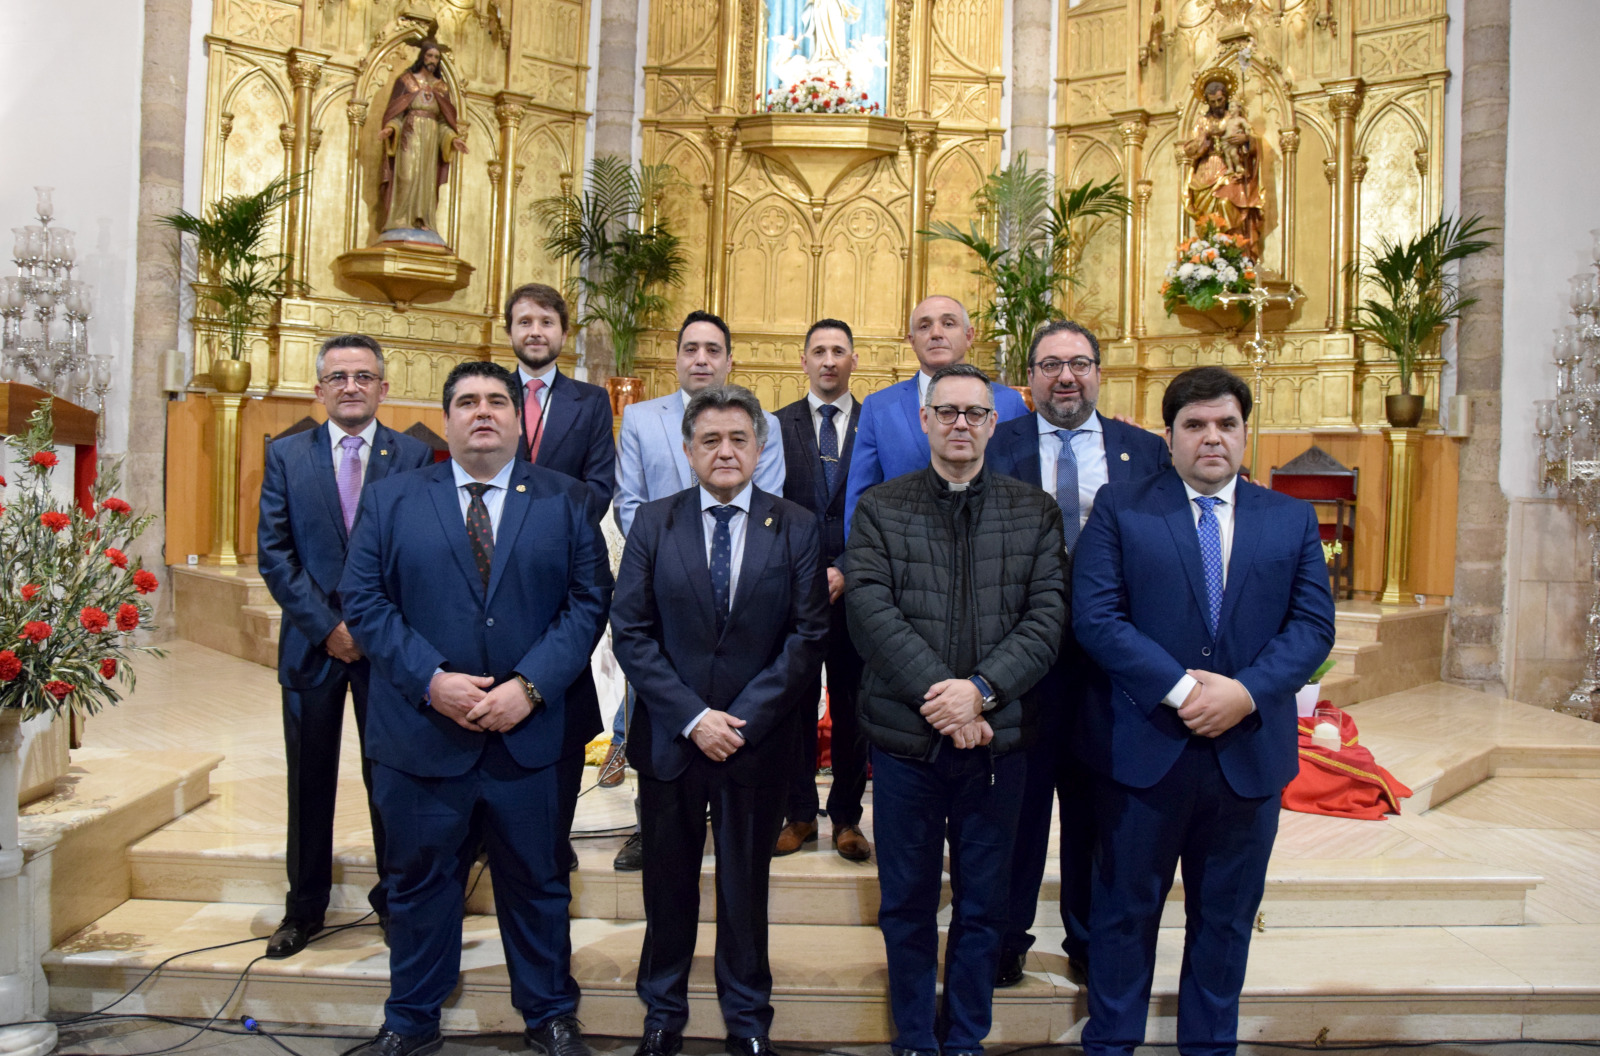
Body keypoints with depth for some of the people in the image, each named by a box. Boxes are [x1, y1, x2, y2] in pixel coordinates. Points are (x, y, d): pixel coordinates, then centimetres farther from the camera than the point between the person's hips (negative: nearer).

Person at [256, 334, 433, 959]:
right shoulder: (286, 456, 5)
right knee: (310, 781, 11)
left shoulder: (415, 457, 1)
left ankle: (395, 901, 22)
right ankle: (304, 908, 26)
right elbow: (273, 552, 0)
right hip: (312, 641, 2)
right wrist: (326, 625, -9)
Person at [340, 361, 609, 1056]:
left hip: (527, 734, 0)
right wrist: (431, 681, -14)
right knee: (419, 883, 15)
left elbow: (587, 602, -2)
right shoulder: (391, 500, 5)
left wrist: (530, 686, -14)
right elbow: (363, 599, -2)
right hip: (421, 733, 1)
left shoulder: (565, 502, 4)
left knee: (536, 885, 12)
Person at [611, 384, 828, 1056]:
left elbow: (808, 635, -5)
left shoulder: (797, 528, -1)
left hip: (759, 741, 0)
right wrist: (691, 716, -12)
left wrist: (743, 718, -13)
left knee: (746, 885, 13)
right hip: (669, 738, 1)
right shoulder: (653, 523, 2)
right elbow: (630, 631, -3)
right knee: (668, 883, 14)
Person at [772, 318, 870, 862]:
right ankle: (799, 814, 19)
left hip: (855, 587, 0)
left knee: (852, 706, 6)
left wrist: (845, 572, -11)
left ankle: (846, 817, 19)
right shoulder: (778, 425, 7)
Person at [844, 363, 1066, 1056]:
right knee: (906, 903, 12)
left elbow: (1047, 616, -4)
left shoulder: (1035, 512, 6)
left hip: (998, 736, 1)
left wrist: (981, 689, -18)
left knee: (983, 906, 13)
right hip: (905, 734, 0)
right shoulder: (879, 509, 3)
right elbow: (870, 610, -9)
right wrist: (938, 694, -18)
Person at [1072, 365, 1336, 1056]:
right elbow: (1094, 615, -11)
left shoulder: (1292, 519, 8)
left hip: (1250, 751, 3)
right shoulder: (1120, 508, -1)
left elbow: (1313, 624, 0)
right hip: (1143, 746, -2)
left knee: (1226, 916, 16)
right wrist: (1179, 687, -19)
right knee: (1124, 908, 11)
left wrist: (1245, 691, -16)